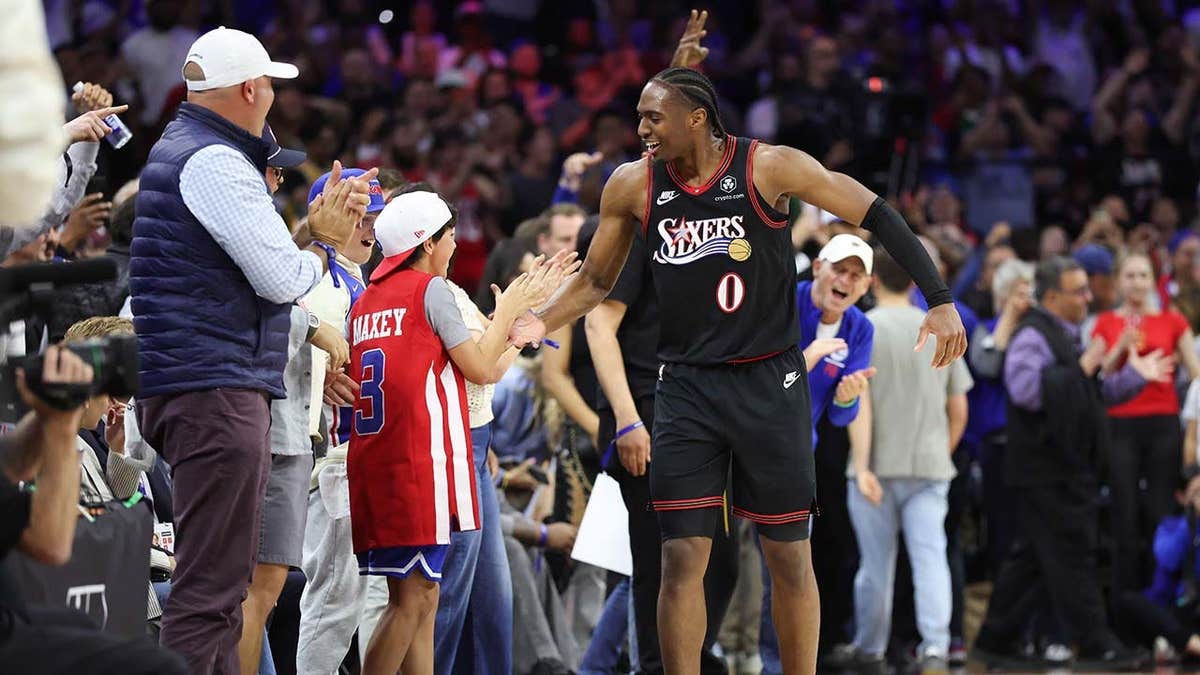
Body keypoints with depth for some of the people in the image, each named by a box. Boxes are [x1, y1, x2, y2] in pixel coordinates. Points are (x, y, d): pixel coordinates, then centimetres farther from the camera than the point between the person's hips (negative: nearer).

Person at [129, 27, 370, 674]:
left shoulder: (174, 150, 20)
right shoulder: (215, 161, -13)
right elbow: (283, 280, -15)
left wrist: (315, 224, 11)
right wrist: (325, 239, 4)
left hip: (197, 391, 11)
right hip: (217, 390, -11)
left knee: (216, 580, 15)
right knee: (210, 591, -13)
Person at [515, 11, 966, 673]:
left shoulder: (769, 167, -12)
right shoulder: (632, 185, -2)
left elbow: (877, 216, -7)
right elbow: (596, 279, 11)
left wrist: (939, 301, -12)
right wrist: (540, 322, -7)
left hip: (770, 382, -2)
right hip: (687, 387, 2)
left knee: (788, 555, 4)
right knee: (681, 558, -4)